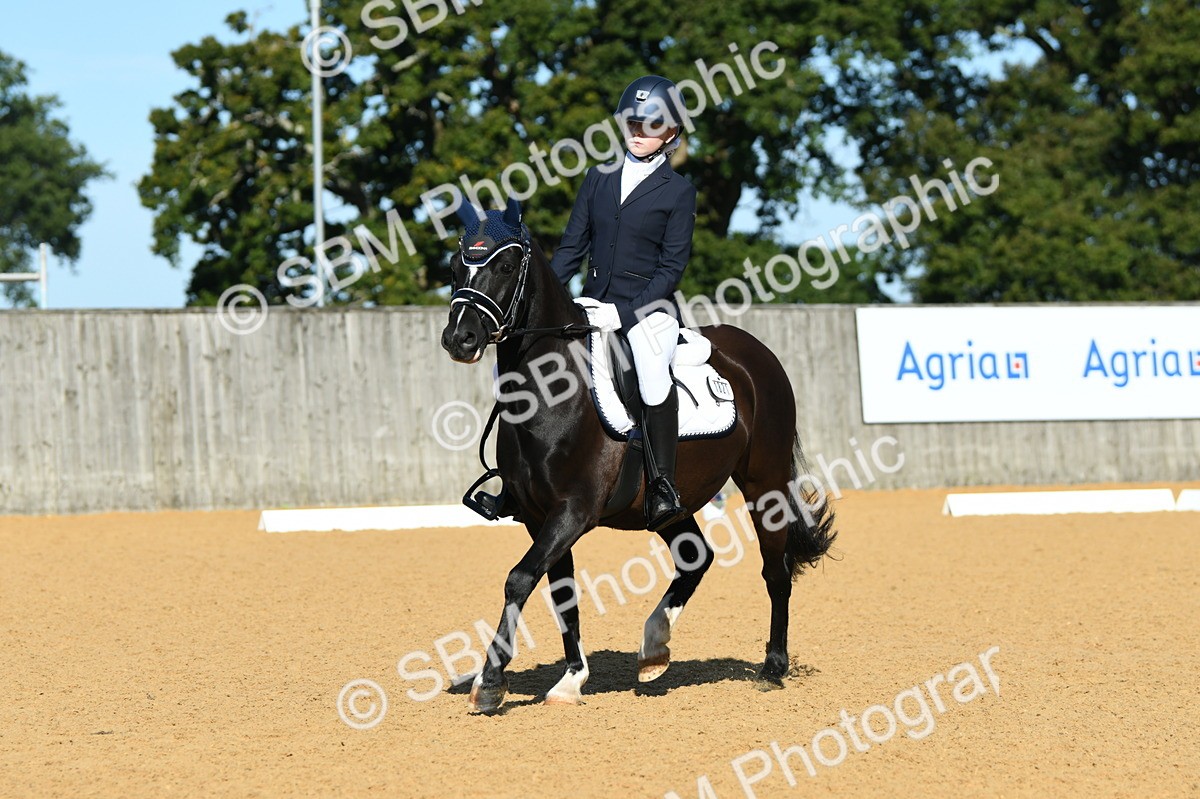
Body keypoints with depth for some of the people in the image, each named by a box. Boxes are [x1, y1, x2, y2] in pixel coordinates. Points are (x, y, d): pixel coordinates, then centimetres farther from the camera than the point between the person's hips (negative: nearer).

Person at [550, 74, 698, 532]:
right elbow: (572, 246, 12)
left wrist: (625, 312, -17)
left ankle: (662, 492, -32)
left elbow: (672, 267, -5)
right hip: (593, 305, 5)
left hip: (649, 308, -5)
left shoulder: (678, 192, 0)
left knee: (652, 369, -35)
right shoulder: (600, 179, 13)